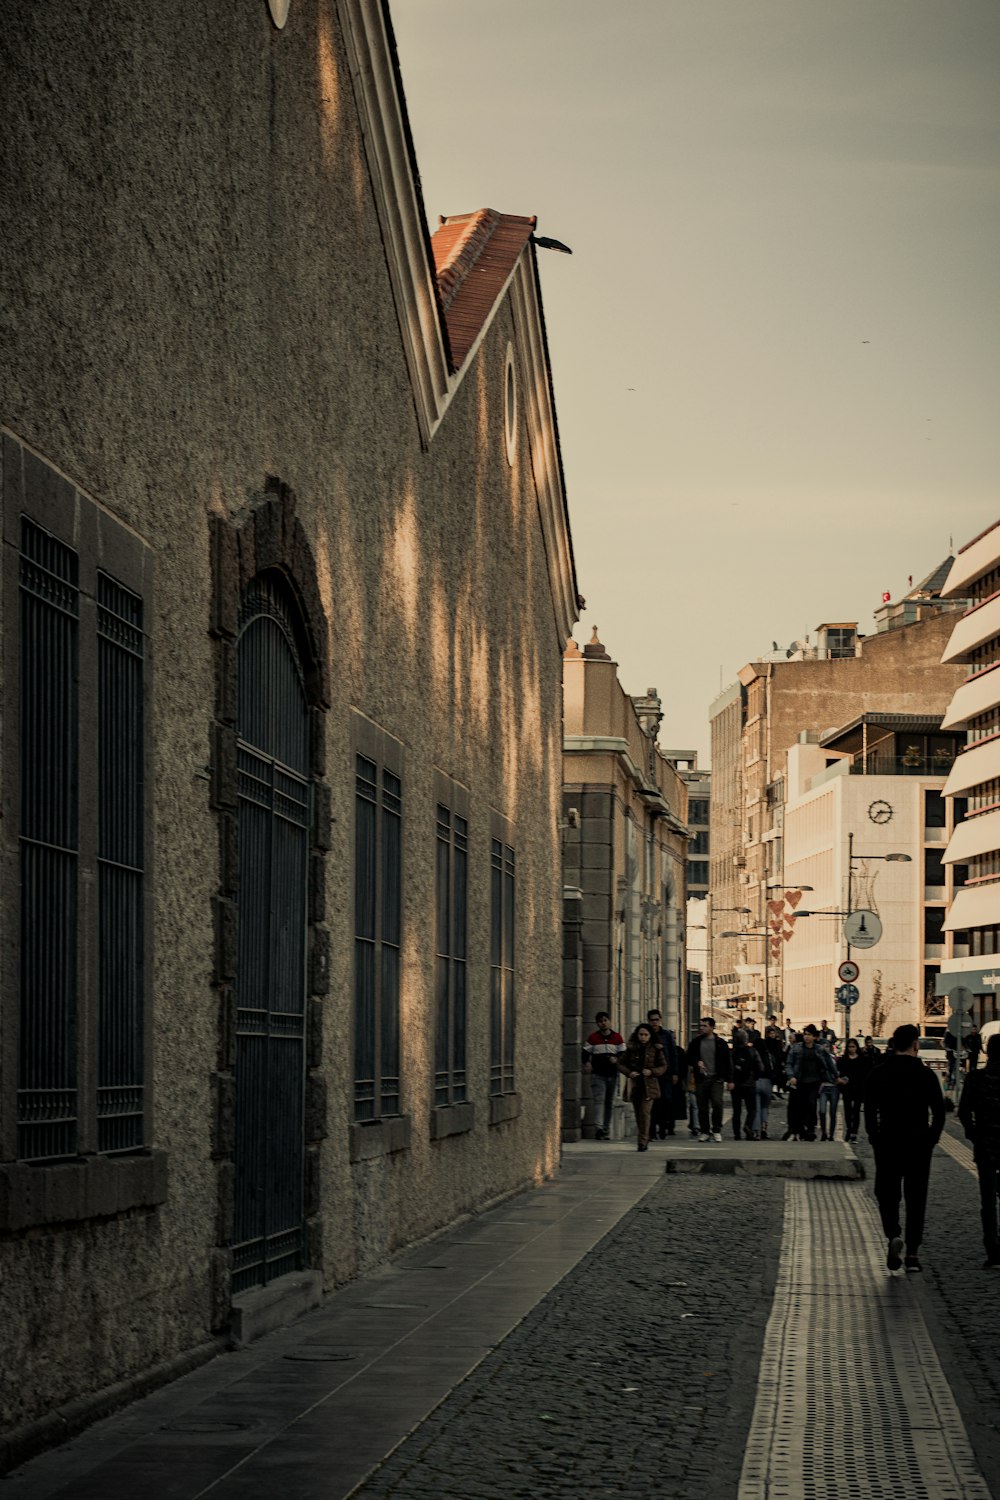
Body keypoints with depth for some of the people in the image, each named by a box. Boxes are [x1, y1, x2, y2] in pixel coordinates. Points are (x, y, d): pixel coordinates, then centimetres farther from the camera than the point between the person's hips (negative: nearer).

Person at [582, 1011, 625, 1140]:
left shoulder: (617, 1037, 7)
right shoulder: (593, 1037, 5)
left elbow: (623, 1053, 7)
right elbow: (586, 1052, 7)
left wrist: (617, 1059, -14)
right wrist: (586, 1063, -12)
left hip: (612, 1074, 3)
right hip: (597, 1074, -3)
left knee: (610, 1102, 8)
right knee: (599, 1099, -16)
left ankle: (606, 1130, 16)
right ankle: (599, 1128, -25)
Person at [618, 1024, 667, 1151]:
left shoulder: (655, 1049, 1)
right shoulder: (631, 1049, 6)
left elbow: (663, 1067, 3)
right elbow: (620, 1064, 8)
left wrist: (652, 1072, -14)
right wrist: (629, 1073, -10)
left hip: (649, 1085, -3)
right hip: (634, 1084, 3)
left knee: (645, 1113, -13)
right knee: (638, 1114, 8)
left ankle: (643, 1141, -11)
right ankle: (644, 1140, 20)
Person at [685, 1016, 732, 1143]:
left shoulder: (720, 1043, 4)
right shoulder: (695, 1042, 9)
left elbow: (727, 1062, 6)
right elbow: (689, 1058, 13)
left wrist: (729, 1080, 2)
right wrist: (696, 1062, -9)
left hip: (716, 1079, -2)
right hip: (701, 1079, 2)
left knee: (717, 1104, -14)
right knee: (702, 1107, 3)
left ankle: (716, 1131, -3)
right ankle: (704, 1131, 11)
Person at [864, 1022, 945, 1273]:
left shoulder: (878, 1074, -3)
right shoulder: (926, 1074, -5)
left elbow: (869, 1109, -2)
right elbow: (938, 1110, -4)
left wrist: (874, 1138, 8)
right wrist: (932, 1138, 7)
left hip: (888, 1142, 0)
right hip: (919, 1143, 0)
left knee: (887, 1193, 11)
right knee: (916, 1197, 7)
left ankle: (893, 1235, -14)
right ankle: (912, 1253, 6)